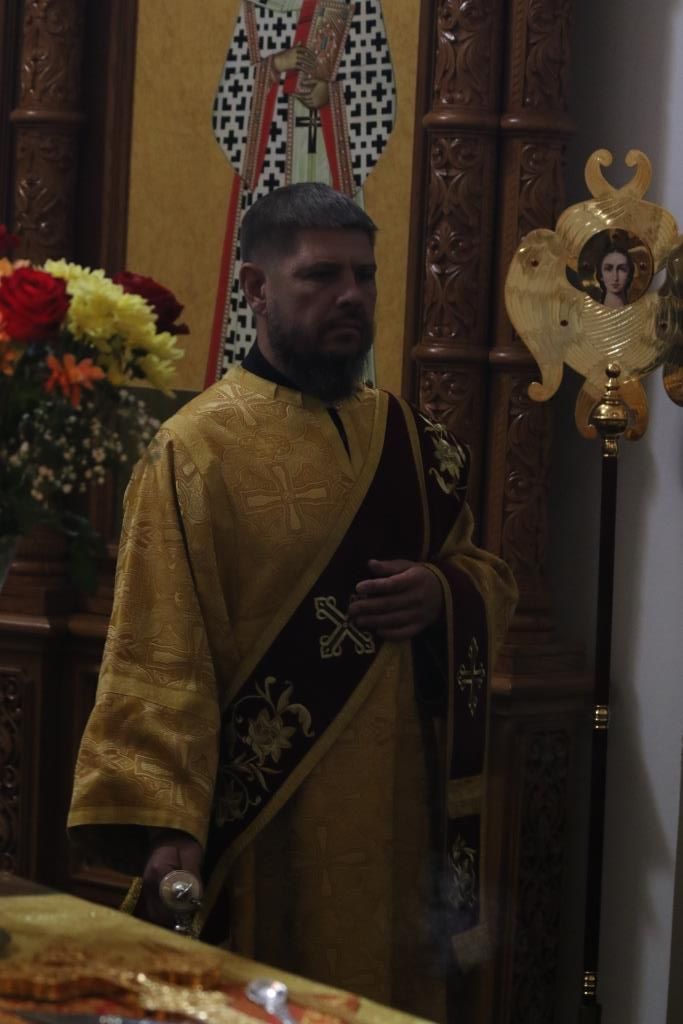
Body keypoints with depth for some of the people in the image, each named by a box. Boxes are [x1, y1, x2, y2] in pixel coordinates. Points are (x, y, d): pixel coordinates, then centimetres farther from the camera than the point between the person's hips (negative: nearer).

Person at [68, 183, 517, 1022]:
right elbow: (155, 653, -16)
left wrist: (442, 593, -7)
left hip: (396, 811, 6)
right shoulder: (197, 450, -9)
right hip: (262, 821, -5)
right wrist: (165, 823, -25)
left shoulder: (407, 439, 10)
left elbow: (491, 581, 17)